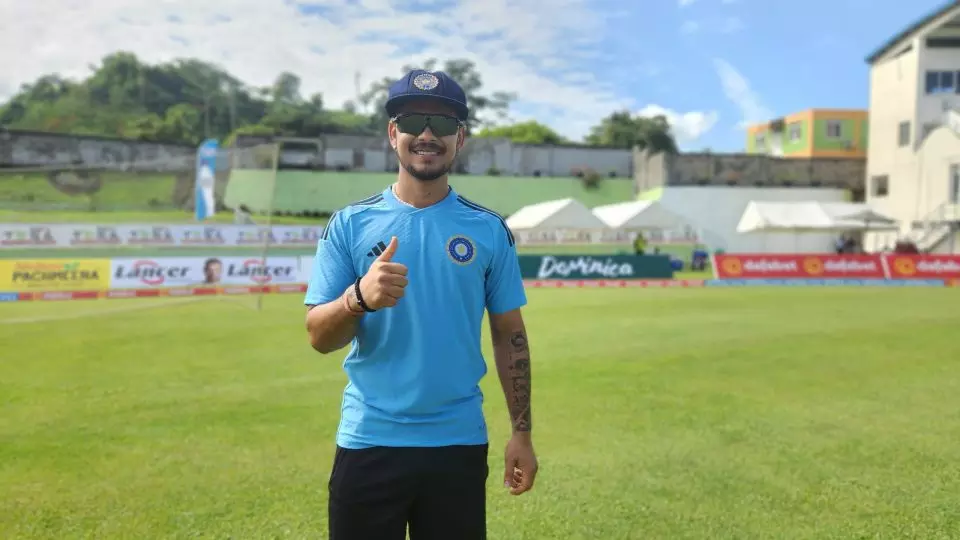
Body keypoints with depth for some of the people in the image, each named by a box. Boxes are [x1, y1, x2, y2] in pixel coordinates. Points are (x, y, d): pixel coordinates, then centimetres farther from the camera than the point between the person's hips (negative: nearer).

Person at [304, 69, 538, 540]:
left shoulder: (489, 230, 1)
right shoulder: (348, 224, -2)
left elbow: (509, 336, 6)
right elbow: (319, 337, -5)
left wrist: (521, 432, 3)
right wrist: (359, 297, -25)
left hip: (459, 444, 1)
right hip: (368, 443, 0)